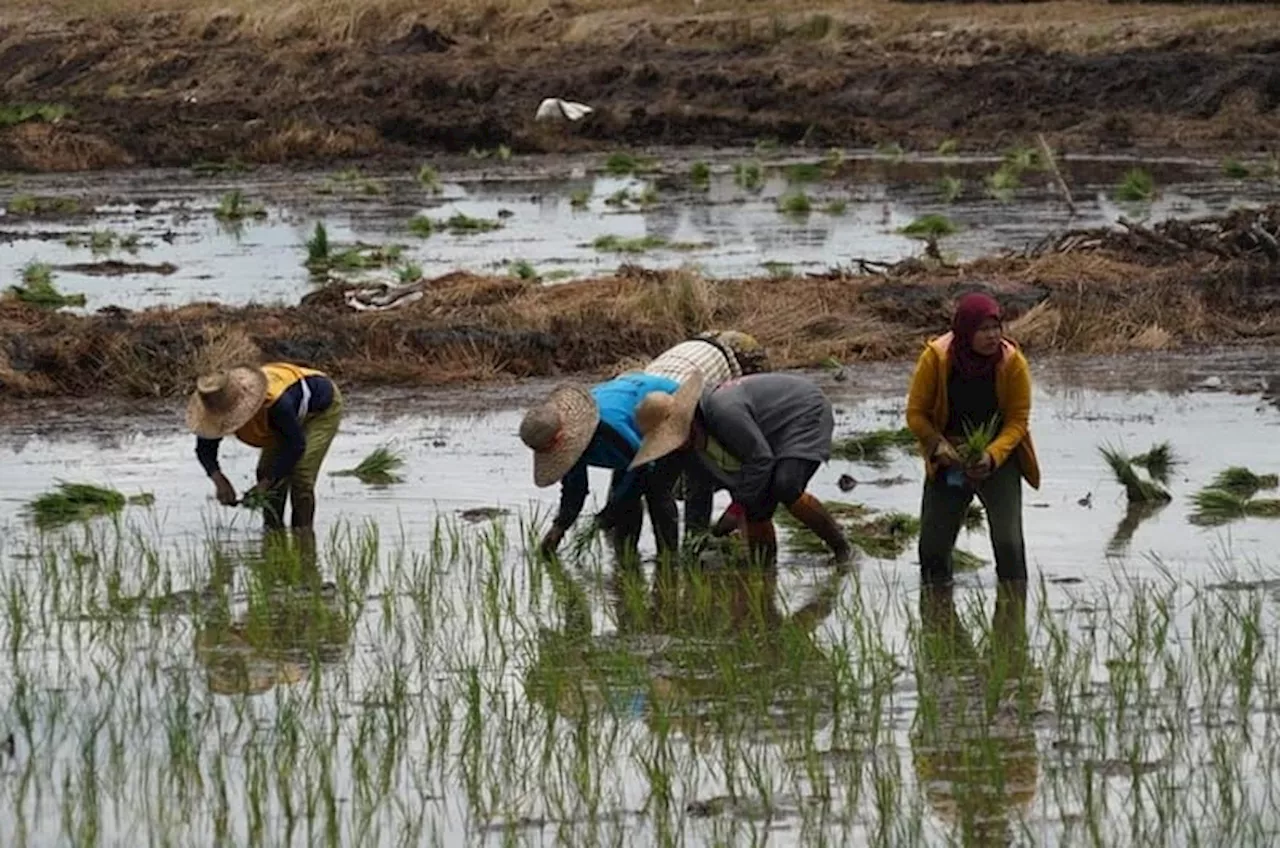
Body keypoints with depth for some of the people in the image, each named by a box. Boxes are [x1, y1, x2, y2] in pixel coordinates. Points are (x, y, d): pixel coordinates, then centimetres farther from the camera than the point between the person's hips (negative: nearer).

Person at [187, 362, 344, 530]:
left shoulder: (276, 402, -46)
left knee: (301, 474, -20)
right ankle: (273, 531, 5)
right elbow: (205, 449, -17)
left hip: (322, 408, -7)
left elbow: (296, 445, -35)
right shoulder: (223, 405, -26)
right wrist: (219, 480, -36)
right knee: (267, 469, -6)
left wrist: (266, 483, -37)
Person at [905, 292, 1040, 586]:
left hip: (999, 459, -1)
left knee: (1008, 542, -15)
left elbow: (1018, 420, -10)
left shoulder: (1013, 362, -16)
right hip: (949, 461, 1)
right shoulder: (936, 358, -16)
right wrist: (939, 444, -23)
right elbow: (916, 413, -6)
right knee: (933, 547, 2)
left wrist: (993, 456, -26)